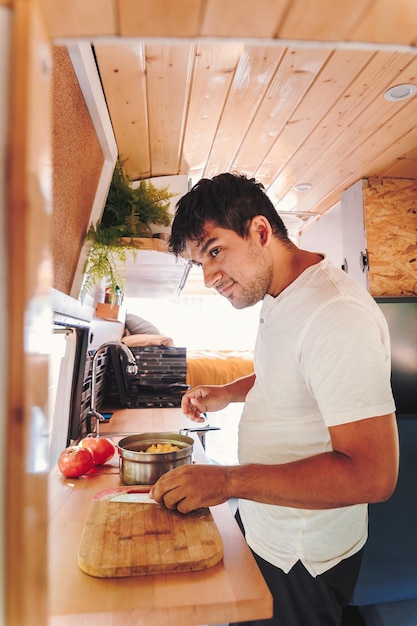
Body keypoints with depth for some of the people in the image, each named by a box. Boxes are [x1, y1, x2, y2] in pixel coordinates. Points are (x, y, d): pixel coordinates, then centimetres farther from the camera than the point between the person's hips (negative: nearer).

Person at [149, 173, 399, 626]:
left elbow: (372, 474, -33)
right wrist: (228, 393, 0)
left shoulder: (337, 313, -32)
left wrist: (228, 480, -35)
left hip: (302, 557, -8)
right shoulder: (278, 297, 0)